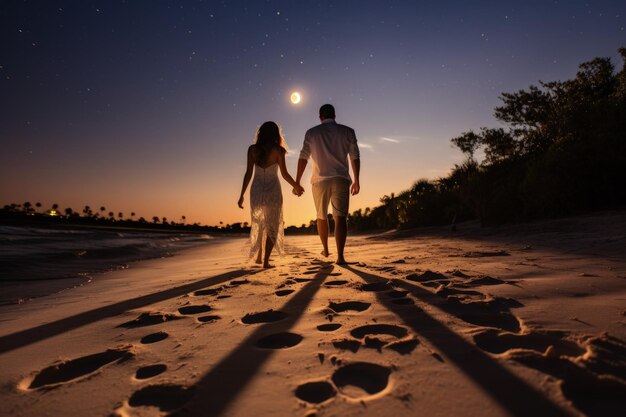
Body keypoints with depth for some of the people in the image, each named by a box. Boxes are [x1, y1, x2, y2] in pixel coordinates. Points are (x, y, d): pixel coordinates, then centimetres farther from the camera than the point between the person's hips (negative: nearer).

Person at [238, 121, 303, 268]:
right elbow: (284, 174, -7)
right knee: (272, 226, 8)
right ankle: (266, 261, 3)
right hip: (272, 190, -3)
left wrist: (242, 195, 3)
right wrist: (296, 186, 10)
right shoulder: (277, 149, -6)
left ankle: (259, 256, 26)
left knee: (258, 224, 20)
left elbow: (248, 173, -2)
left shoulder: (252, 149, 1)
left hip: (256, 190, 3)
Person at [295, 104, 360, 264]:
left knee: (321, 216, 18)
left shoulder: (312, 133, 7)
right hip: (341, 179, -1)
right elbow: (355, 157, 1)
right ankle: (340, 256, -19)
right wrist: (356, 180, 5)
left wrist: (297, 181, 2)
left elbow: (303, 158, 1)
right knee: (340, 218, -6)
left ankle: (325, 249, 32)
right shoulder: (347, 131, 7)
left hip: (320, 180, 1)